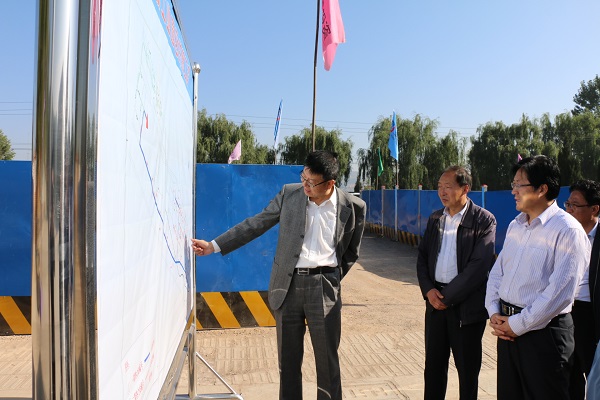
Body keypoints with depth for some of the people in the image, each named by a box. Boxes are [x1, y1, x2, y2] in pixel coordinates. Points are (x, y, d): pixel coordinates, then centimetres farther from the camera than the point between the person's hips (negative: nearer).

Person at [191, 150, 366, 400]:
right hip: (288, 285, 2)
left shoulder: (353, 207, -4)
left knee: (327, 360, 8)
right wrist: (213, 246, -1)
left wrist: (333, 279, 7)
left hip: (324, 288, -1)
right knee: (288, 359, 12)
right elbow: (255, 224, 2)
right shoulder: (289, 194, -2)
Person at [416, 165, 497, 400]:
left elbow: (479, 265, -16)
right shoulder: (435, 218, 8)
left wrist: (448, 296, -15)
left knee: (467, 367, 10)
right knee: (433, 363, 14)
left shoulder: (484, 220, -9)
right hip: (435, 301, 5)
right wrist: (428, 290, -5)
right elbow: (422, 256, 10)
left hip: (466, 305, -5)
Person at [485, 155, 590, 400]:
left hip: (543, 332, -7)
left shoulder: (568, 230, -14)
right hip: (507, 327, 7)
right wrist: (494, 312, 0)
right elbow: (497, 271, 13)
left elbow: (559, 293, -20)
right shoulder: (515, 226, 10)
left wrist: (517, 325, -15)